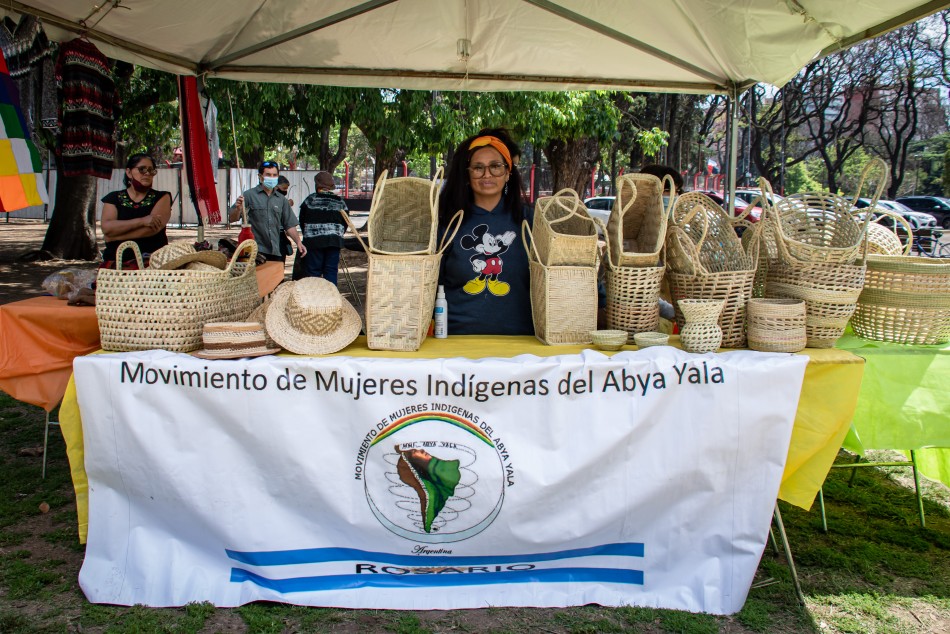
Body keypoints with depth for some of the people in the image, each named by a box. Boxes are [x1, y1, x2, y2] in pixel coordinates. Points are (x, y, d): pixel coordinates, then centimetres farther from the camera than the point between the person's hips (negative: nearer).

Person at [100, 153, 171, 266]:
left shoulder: (162, 197, 10)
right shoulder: (113, 198, 15)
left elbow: (152, 229, -5)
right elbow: (106, 227, -2)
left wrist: (115, 236, -4)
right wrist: (141, 221, -11)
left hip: (152, 260, -1)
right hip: (117, 260, 2)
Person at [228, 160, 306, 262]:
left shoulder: (282, 200, 15)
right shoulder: (249, 195, 1)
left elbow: (289, 225, 15)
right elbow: (232, 218, -3)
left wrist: (298, 242, 0)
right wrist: (238, 209, -25)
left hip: (277, 252, 4)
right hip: (255, 252, -4)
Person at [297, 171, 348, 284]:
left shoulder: (310, 200, -1)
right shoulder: (340, 202, 5)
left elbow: (302, 221, 7)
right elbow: (345, 224, 10)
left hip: (314, 241, -2)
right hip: (334, 241, 2)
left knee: (313, 271, 2)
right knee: (331, 271, 6)